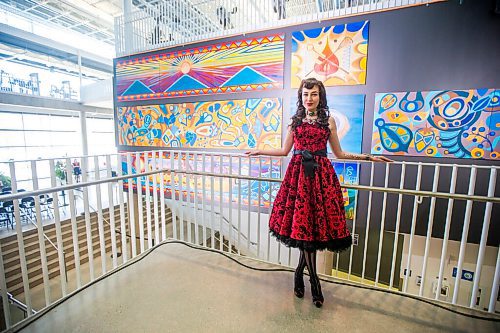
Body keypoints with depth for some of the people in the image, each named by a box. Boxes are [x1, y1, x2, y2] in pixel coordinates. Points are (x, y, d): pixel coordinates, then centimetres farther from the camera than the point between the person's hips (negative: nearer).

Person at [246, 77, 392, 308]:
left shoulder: (328, 121, 10)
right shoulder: (295, 121, 13)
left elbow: (339, 154, 12)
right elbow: (284, 151, 15)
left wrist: (368, 157, 7)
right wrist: (260, 151, 13)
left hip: (321, 175, 0)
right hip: (298, 173, 1)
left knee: (313, 224, 0)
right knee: (302, 224, -1)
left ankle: (299, 274, 24)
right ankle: (314, 282, 17)